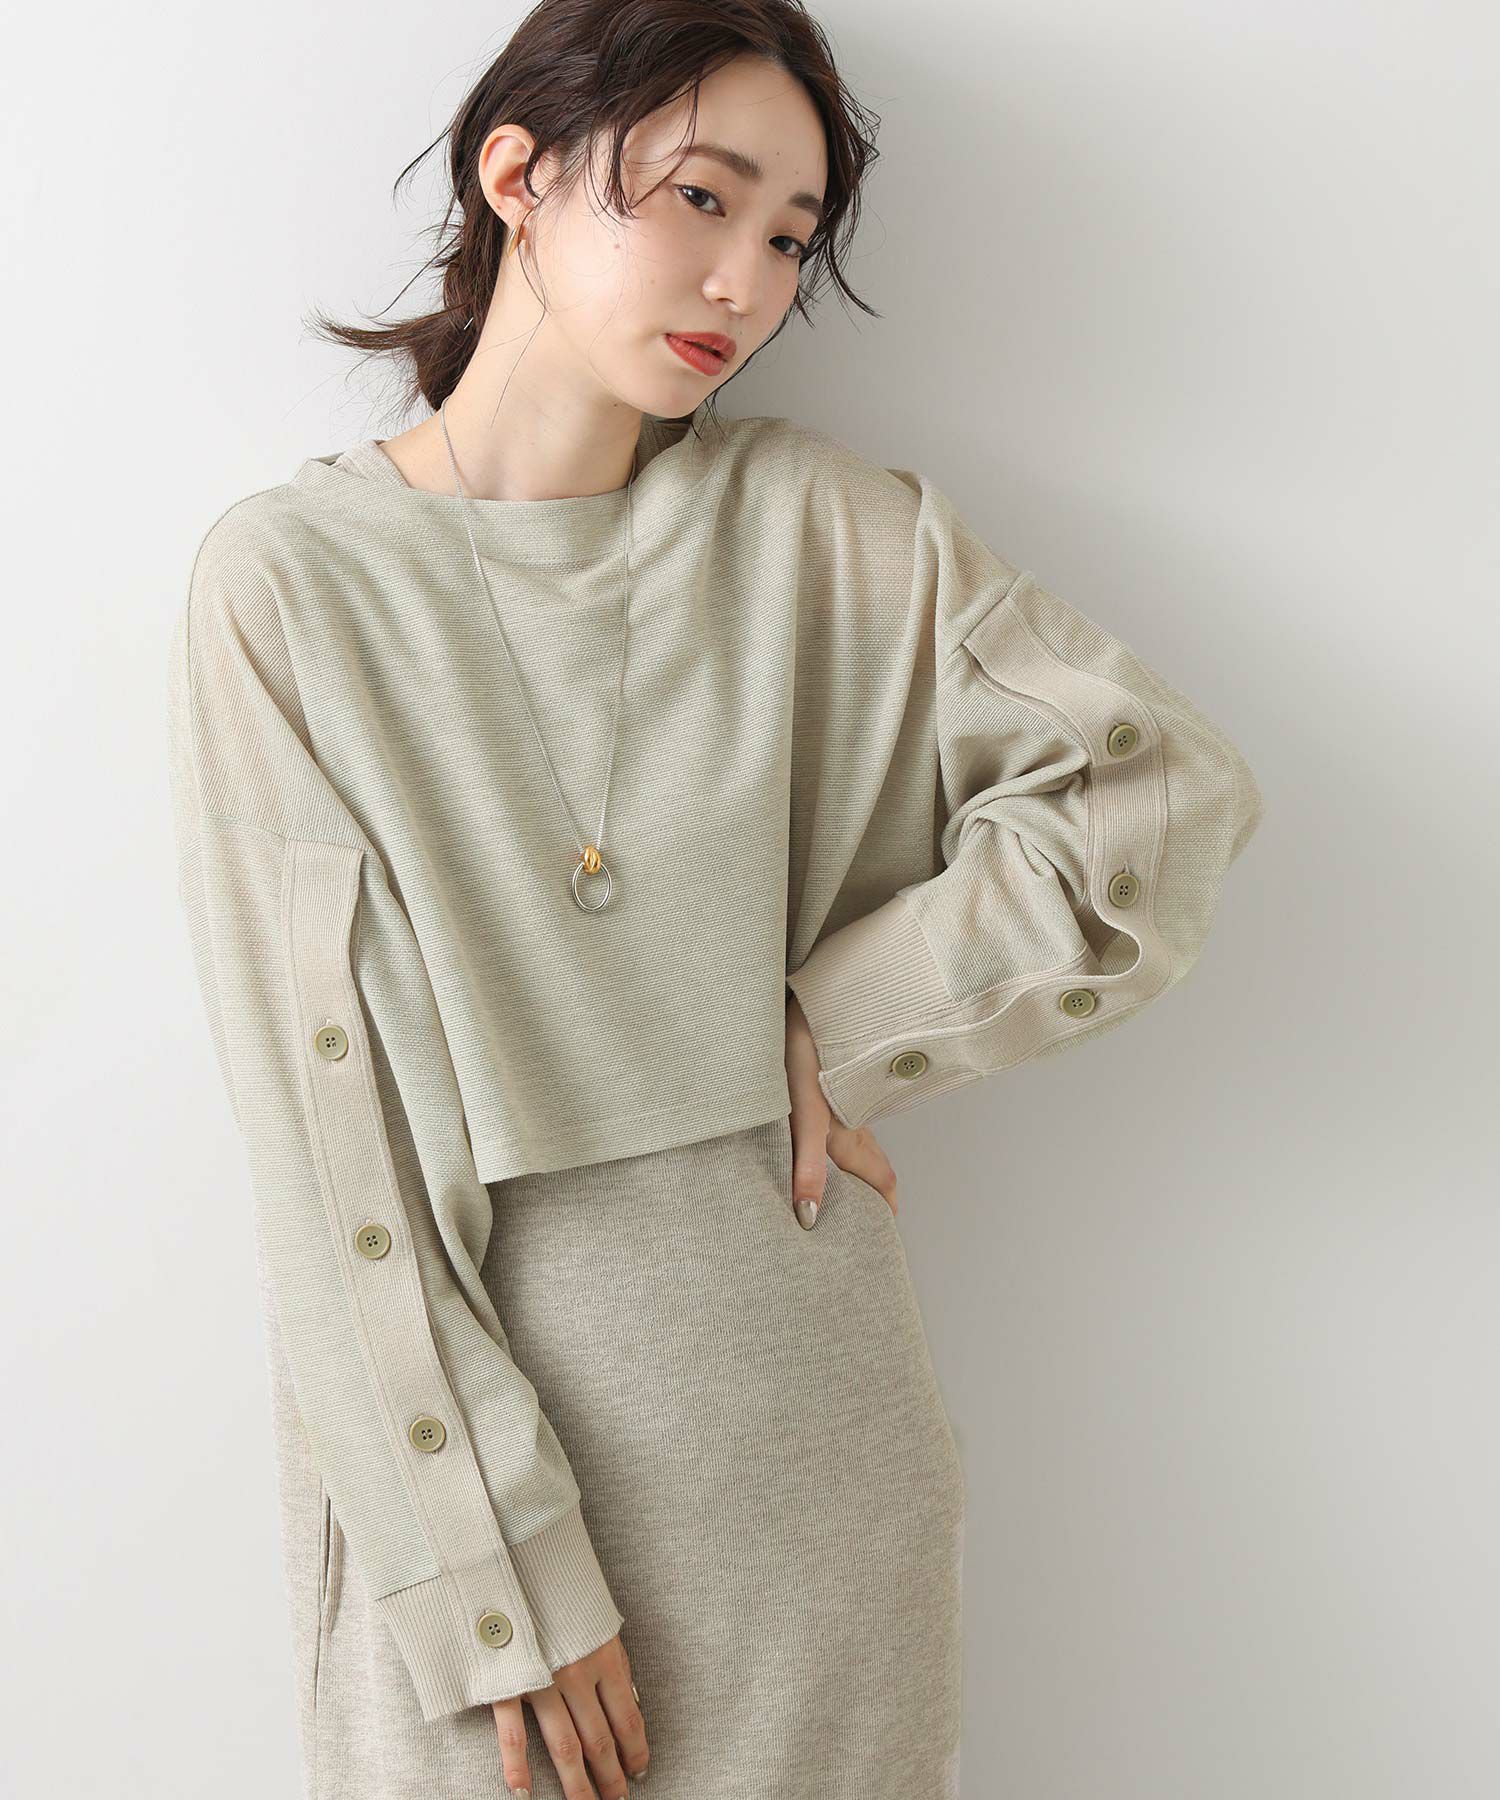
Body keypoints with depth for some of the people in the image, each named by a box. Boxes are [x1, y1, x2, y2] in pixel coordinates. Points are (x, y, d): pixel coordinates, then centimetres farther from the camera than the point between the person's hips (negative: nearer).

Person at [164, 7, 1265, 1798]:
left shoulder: (821, 529, -1)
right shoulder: (290, 579, -7)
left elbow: (1171, 793, -3)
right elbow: (319, 1116, -10)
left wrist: (843, 1027, -9)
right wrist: (491, 1573, -12)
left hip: (806, 1433, 2)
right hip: (450, 1422, -2)